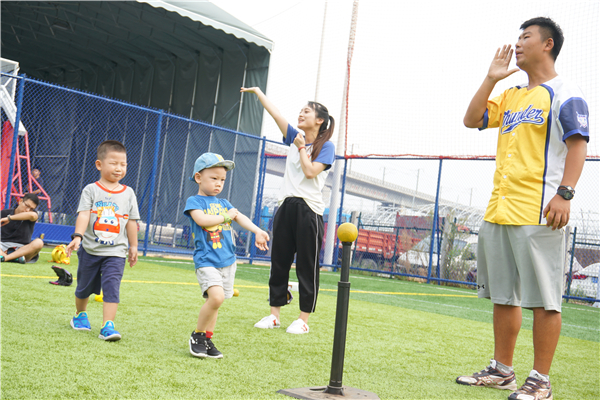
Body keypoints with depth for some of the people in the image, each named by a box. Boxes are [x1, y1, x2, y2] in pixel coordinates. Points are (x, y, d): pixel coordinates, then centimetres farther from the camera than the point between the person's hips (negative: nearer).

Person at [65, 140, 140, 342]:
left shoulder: (128, 193, 4)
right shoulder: (91, 190, -4)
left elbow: (131, 221, 9)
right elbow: (83, 214, -15)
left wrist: (133, 246, 11)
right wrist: (78, 236, -28)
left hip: (116, 251, 0)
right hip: (90, 249, 0)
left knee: (112, 287, -13)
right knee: (84, 286, 16)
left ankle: (108, 326, -12)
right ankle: (80, 315, 41)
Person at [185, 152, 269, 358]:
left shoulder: (223, 203, 18)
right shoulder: (194, 201, 0)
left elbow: (240, 217, 6)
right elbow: (202, 220, -18)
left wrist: (257, 231, -11)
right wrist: (226, 216, -6)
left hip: (227, 260, 6)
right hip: (206, 260, -6)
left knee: (215, 300, 9)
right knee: (216, 296, -22)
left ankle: (207, 339, 21)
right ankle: (197, 335, -3)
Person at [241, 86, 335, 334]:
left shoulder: (326, 146, -1)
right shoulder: (295, 137, 15)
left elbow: (311, 171, -15)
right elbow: (274, 113, 16)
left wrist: (302, 147, -5)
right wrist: (257, 91, 17)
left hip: (309, 210, -6)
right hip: (286, 206, 6)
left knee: (307, 266, -1)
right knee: (279, 262, 8)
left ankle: (303, 320, 7)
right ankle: (274, 315, 16)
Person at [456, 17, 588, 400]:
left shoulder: (564, 93, -2)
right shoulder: (511, 96, 20)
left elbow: (578, 146, -10)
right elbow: (471, 120, 19)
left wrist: (564, 194, -21)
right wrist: (491, 79, 13)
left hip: (538, 212, -8)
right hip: (499, 211, 8)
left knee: (543, 299, -4)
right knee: (503, 295, 13)